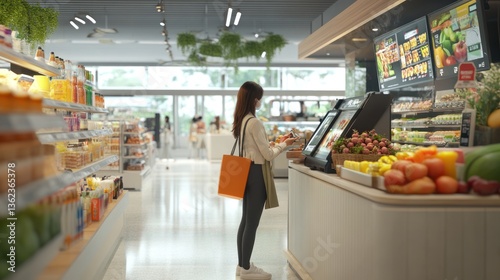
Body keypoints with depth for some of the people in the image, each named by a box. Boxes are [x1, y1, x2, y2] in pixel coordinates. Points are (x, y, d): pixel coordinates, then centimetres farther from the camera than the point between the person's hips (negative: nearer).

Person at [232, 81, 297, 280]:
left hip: (246, 171, 9)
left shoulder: (241, 121, 9)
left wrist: (276, 143, 14)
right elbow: (268, 154, -16)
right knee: (252, 222, -1)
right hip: (256, 173, -9)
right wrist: (284, 144, 0)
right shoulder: (254, 122, -18)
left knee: (245, 220, 14)